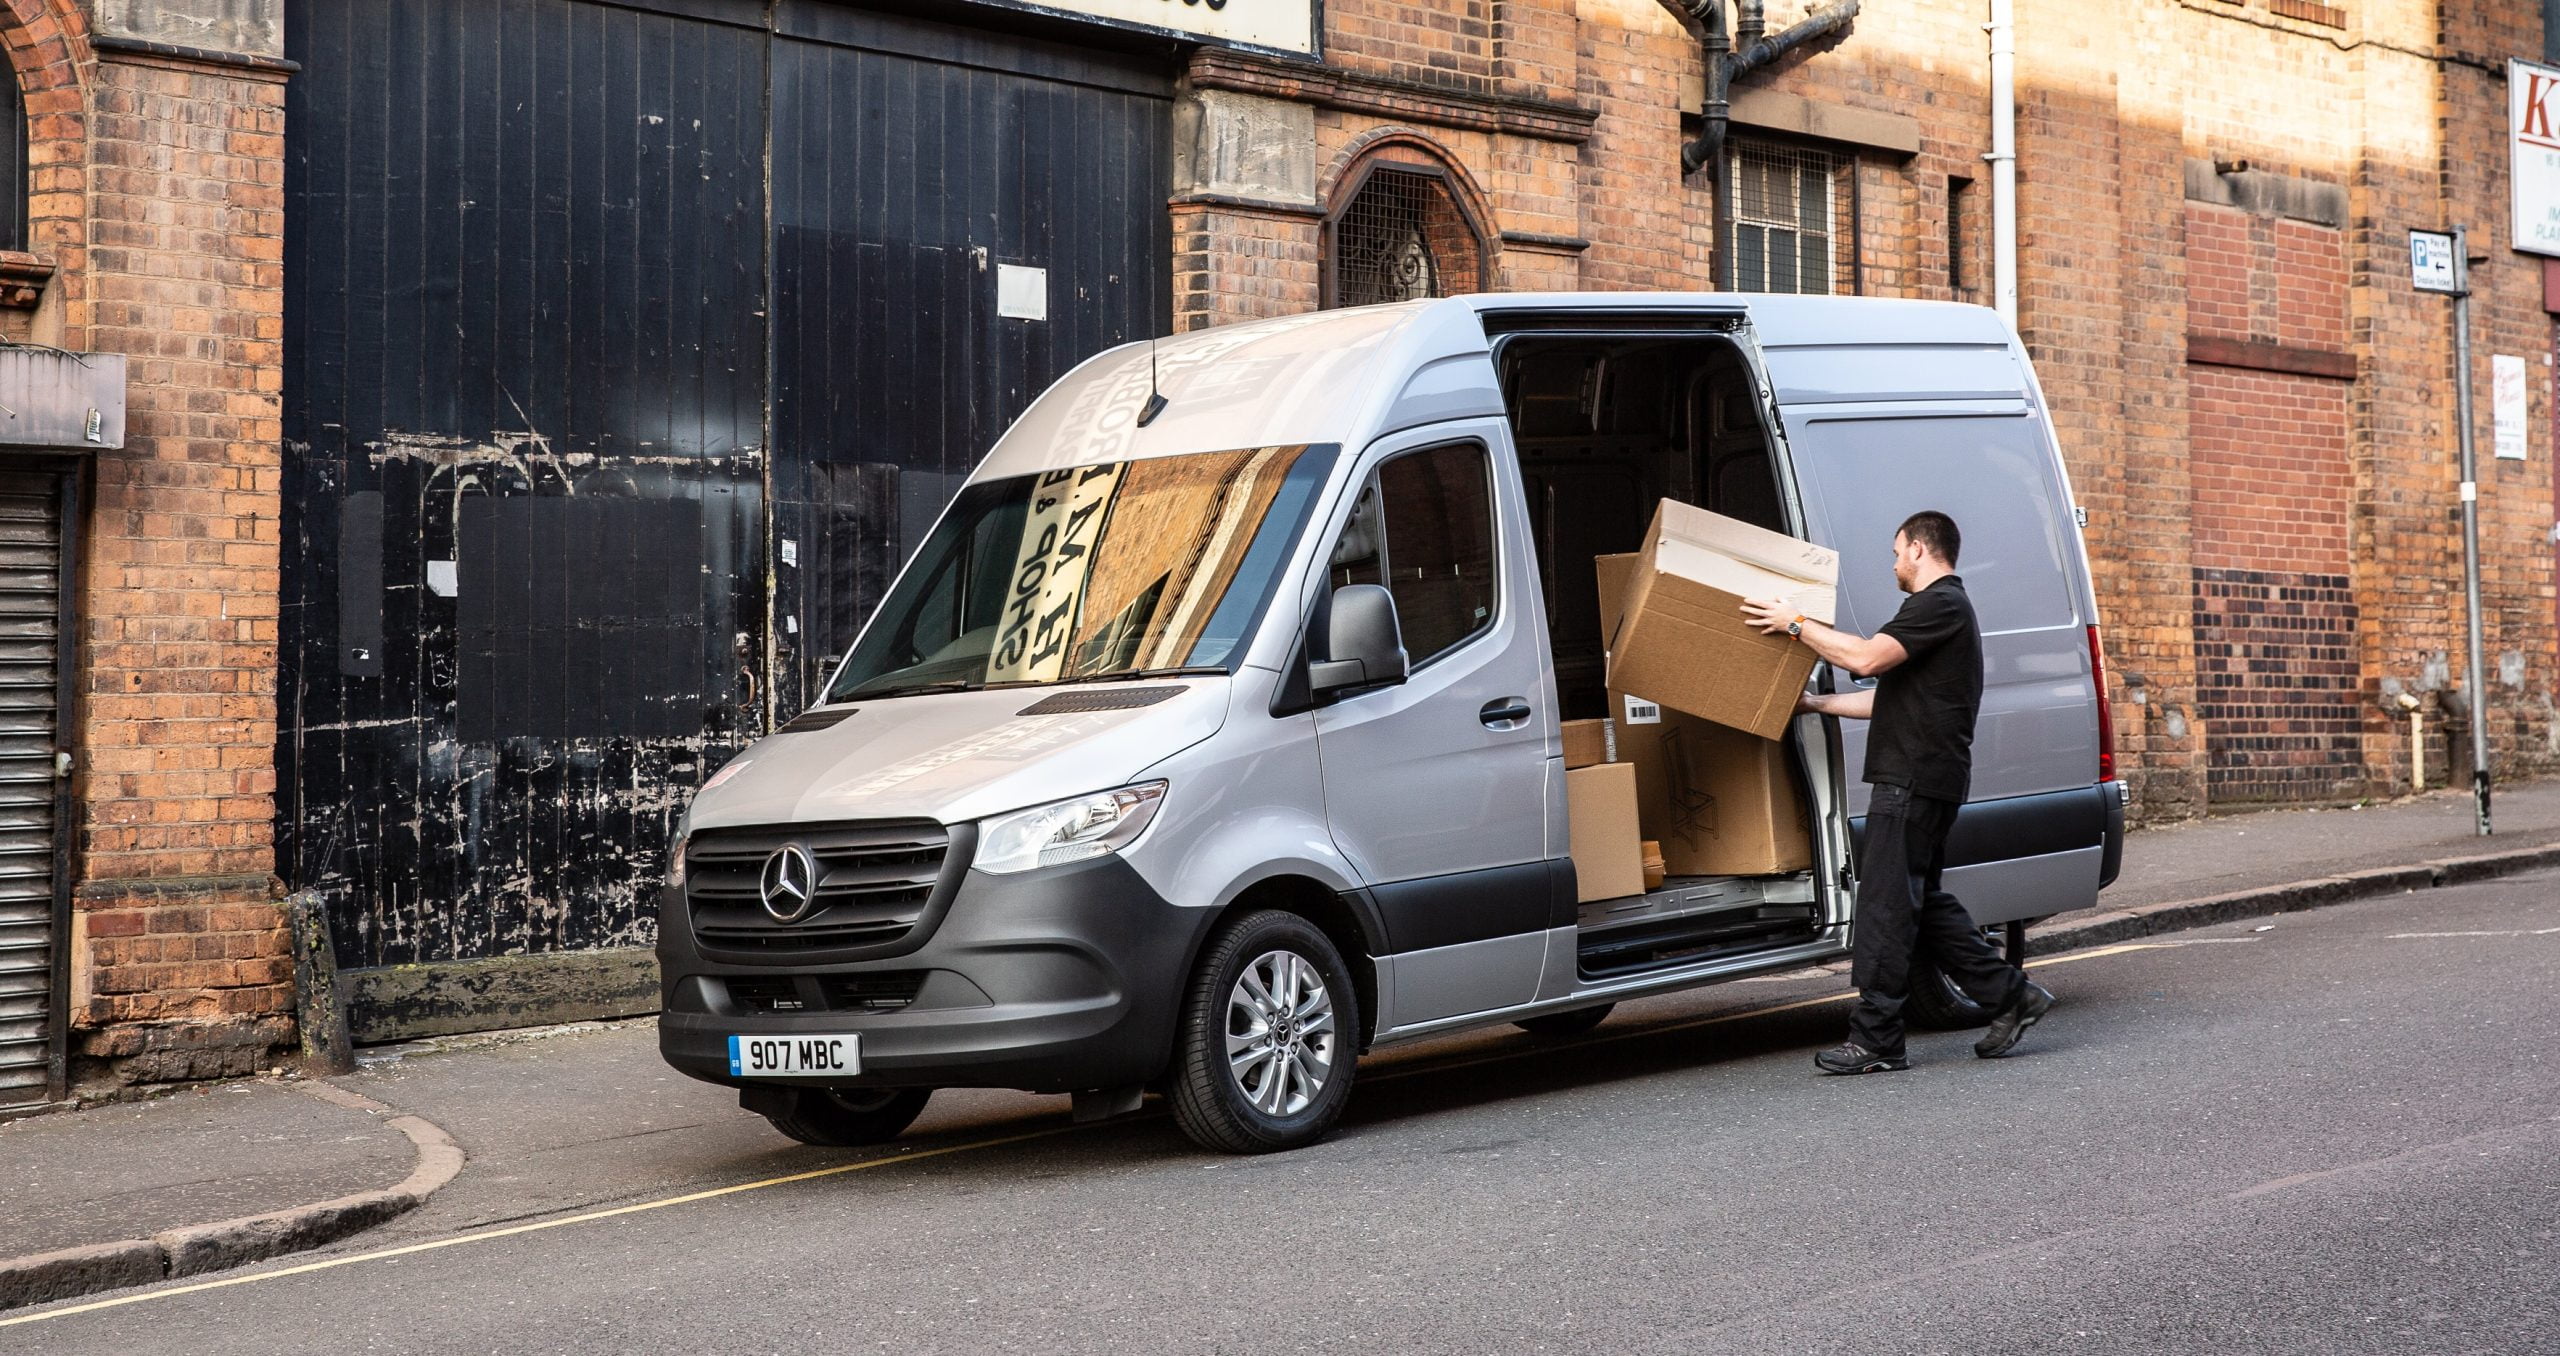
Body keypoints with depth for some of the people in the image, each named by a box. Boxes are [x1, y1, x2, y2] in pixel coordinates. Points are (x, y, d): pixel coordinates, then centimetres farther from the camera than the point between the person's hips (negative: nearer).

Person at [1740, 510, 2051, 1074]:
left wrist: (1796, 622, -14)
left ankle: (1876, 1040, -5)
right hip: (1923, 779, 11)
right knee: (1921, 901, 15)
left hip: (1915, 780, -11)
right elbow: (1891, 697, 27)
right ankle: (2010, 995, 17)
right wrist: (1815, 704, 28)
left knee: (1885, 903, -8)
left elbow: (1866, 657, -23)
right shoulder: (1944, 607, 23)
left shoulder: (1940, 605, -11)